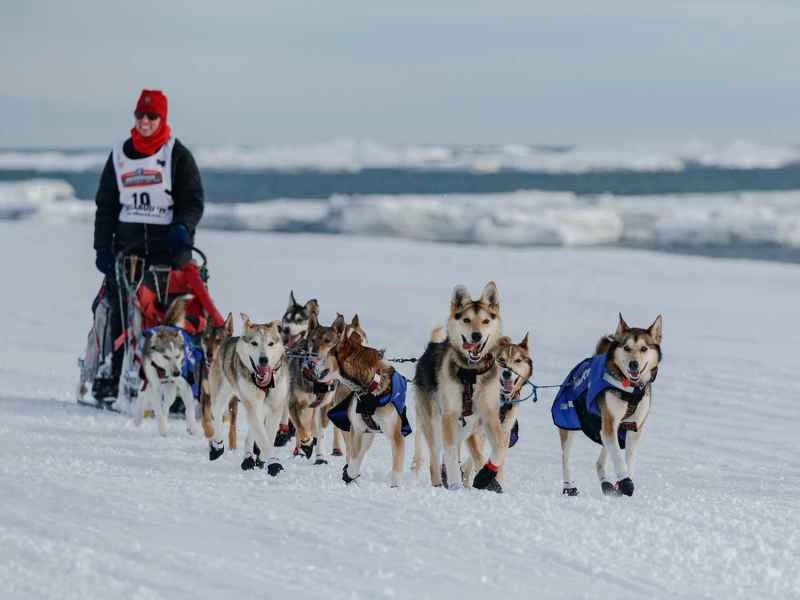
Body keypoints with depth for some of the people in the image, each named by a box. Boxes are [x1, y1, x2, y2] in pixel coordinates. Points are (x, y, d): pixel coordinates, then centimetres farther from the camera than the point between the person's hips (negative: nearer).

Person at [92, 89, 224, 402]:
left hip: (168, 245, -3)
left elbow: (193, 201, 3)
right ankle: (108, 380, -3)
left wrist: (182, 226, -17)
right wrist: (102, 246, 10)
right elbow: (106, 204, 18)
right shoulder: (119, 155, 15)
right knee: (120, 312, -5)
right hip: (127, 243, 3)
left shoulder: (177, 155, 5)